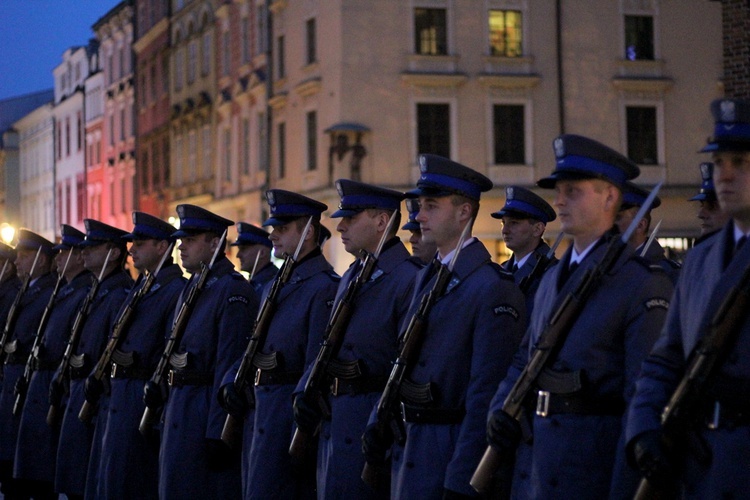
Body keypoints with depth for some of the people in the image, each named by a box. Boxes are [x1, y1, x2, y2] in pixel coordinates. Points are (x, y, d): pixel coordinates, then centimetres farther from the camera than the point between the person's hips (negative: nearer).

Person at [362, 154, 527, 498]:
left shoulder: (494, 289, -15)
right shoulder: (425, 278, 13)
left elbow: (485, 395, -19)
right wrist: (379, 425, 8)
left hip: (451, 452, -8)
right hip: (407, 445, 8)